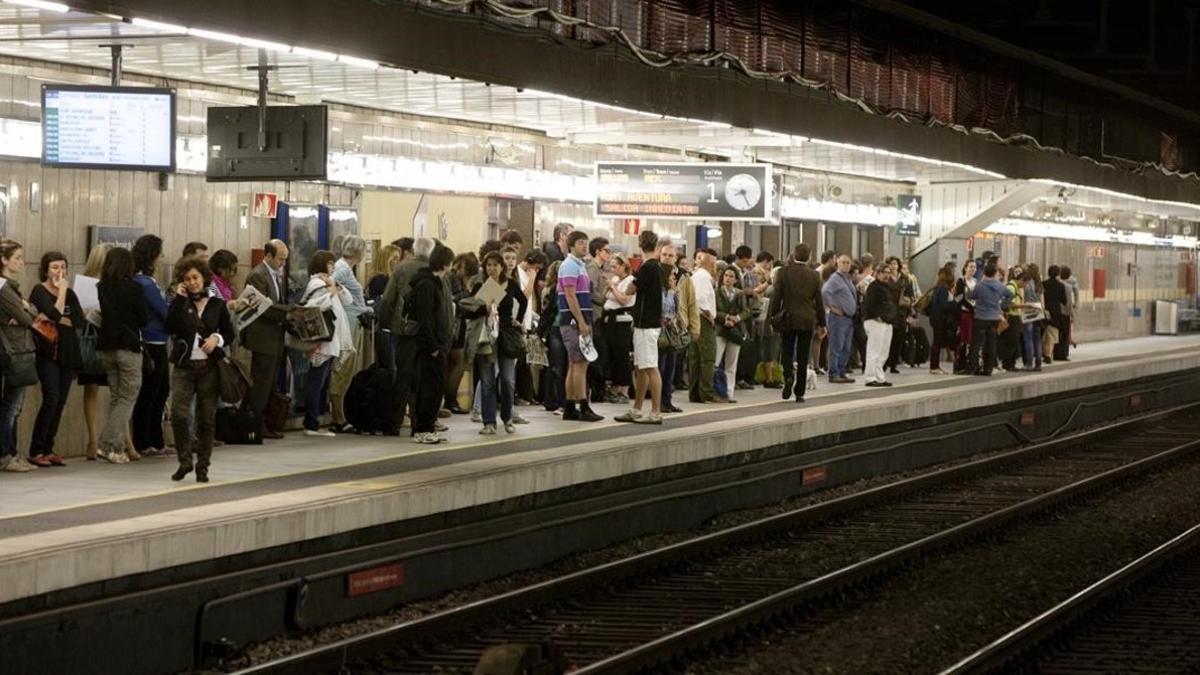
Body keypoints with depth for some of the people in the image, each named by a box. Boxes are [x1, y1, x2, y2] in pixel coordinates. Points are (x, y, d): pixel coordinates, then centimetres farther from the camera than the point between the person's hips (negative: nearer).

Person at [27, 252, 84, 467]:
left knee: (60, 402, 3)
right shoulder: (39, 291, -2)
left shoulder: (69, 293, 14)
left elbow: (79, 319, -2)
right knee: (51, 399, -15)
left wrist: (52, 319, -12)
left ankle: (48, 450, 9)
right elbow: (56, 313, -18)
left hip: (68, 353, 6)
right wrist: (62, 291, -8)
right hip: (48, 354, -6)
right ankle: (36, 451, -9)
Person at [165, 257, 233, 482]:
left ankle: (202, 466, 14)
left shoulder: (217, 305, 6)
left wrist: (217, 338, -10)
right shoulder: (179, 304, 5)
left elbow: (230, 334, 11)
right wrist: (178, 298, -11)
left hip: (209, 368, 1)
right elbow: (170, 327, -13)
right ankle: (184, 461, 2)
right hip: (184, 366, -1)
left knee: (206, 419, 3)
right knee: (179, 414, -15)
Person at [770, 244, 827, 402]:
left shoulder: (784, 272, -5)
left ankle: (788, 376, -14)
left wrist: (772, 317, 5)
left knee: (787, 352, 14)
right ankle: (800, 393, 6)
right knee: (803, 357, 5)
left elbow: (777, 296, -5)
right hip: (807, 321, 1)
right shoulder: (814, 275, -1)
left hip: (788, 319, -1)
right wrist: (821, 323, 12)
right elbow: (819, 301, 4)